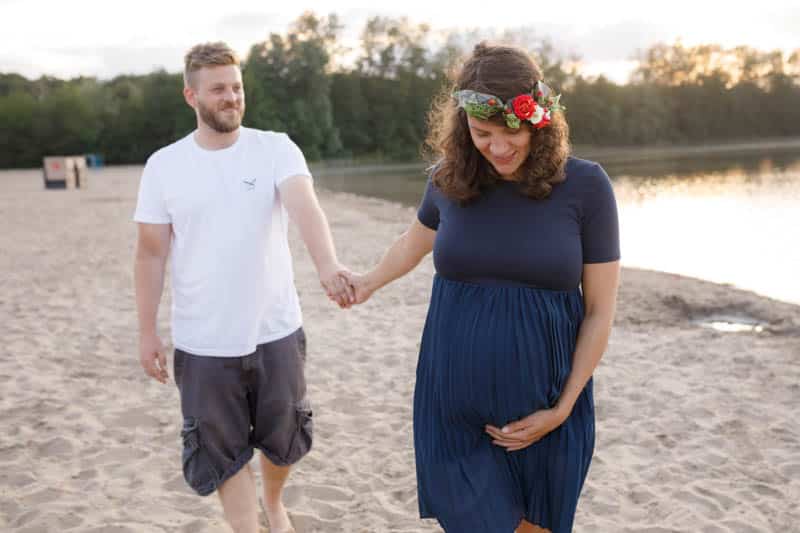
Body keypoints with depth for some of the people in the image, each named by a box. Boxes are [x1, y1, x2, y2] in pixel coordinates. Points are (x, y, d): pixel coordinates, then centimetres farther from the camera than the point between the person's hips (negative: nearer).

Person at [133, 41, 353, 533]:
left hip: (276, 331, 0)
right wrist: (147, 332, 0)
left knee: (283, 438, 18)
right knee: (222, 453, 9)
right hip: (203, 342, 0)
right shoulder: (164, 165, -3)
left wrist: (328, 264, -44)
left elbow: (305, 207, -25)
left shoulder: (276, 149, -7)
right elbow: (152, 254, 2)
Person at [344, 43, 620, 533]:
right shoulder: (448, 180, -1)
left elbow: (600, 312, -4)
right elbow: (414, 243, 21)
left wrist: (562, 410, -8)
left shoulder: (584, 185, -9)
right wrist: (369, 283, 36)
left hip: (543, 411, -1)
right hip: (453, 409, 1)